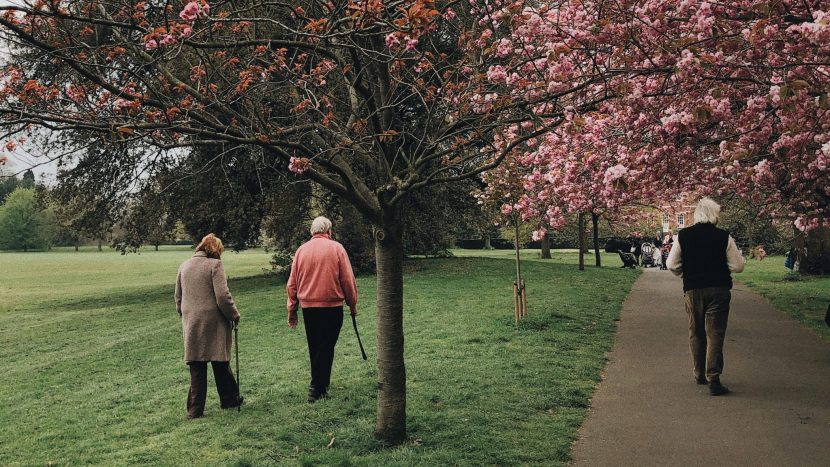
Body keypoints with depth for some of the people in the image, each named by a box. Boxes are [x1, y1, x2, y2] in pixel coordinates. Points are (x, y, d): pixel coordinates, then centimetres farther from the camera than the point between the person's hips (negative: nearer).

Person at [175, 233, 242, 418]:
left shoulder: (184, 266, 12)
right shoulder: (214, 265, -8)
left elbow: (178, 297, 18)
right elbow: (223, 296, -13)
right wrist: (234, 315, -1)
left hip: (191, 324, 5)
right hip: (213, 323, -5)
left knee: (196, 367, 7)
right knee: (220, 363, 8)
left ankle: (195, 409, 7)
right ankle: (229, 399, 22)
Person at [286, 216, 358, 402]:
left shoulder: (301, 250, 5)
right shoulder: (336, 248, -4)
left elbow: (292, 283, 7)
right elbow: (348, 280, -5)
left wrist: (292, 310, 13)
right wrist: (353, 304, 6)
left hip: (308, 306, 4)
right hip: (332, 306, -4)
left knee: (314, 348, 15)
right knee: (326, 347, 0)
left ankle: (320, 384, 26)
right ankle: (317, 387, -5)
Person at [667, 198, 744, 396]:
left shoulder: (683, 236, -2)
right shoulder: (724, 237, -7)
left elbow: (672, 265, -1)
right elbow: (738, 266, -4)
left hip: (693, 290, 2)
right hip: (719, 290, -2)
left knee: (696, 334, 15)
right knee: (715, 335, -1)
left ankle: (700, 374, 26)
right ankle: (713, 379, -9)